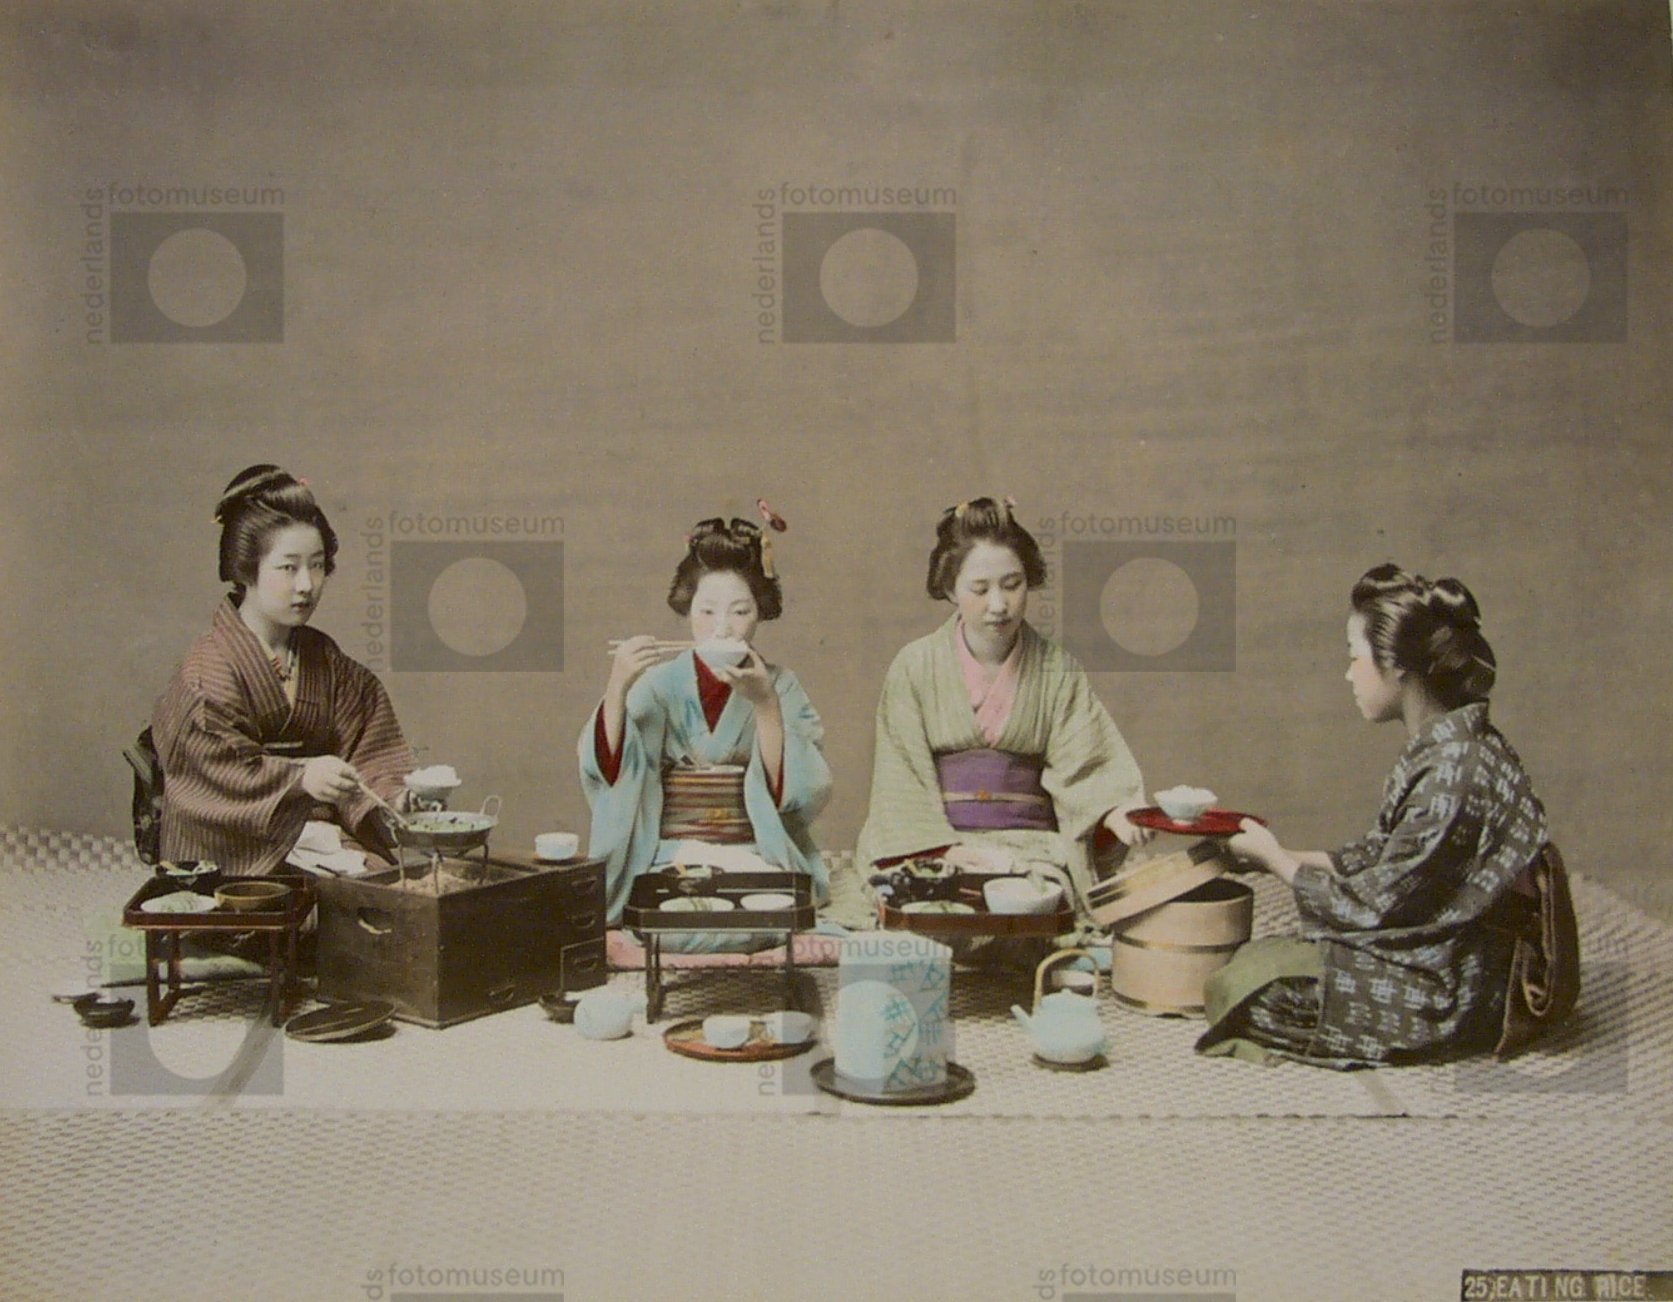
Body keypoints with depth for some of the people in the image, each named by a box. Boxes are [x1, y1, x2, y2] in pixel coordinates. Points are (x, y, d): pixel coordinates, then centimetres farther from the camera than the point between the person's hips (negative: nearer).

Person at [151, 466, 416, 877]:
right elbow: (221, 772, -17)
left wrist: (390, 796, -15)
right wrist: (300, 778, -33)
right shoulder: (208, 667, -7)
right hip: (231, 864, -6)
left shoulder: (324, 659, 12)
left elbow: (364, 750, 5)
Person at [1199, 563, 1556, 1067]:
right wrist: (1283, 855, 5)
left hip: (1452, 993, -9)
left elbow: (1372, 907, -20)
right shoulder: (1439, 747, 3)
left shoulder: (1454, 771, -27)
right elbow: (1377, 857, 11)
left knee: (1247, 982, -8)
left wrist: (1274, 858, -7)